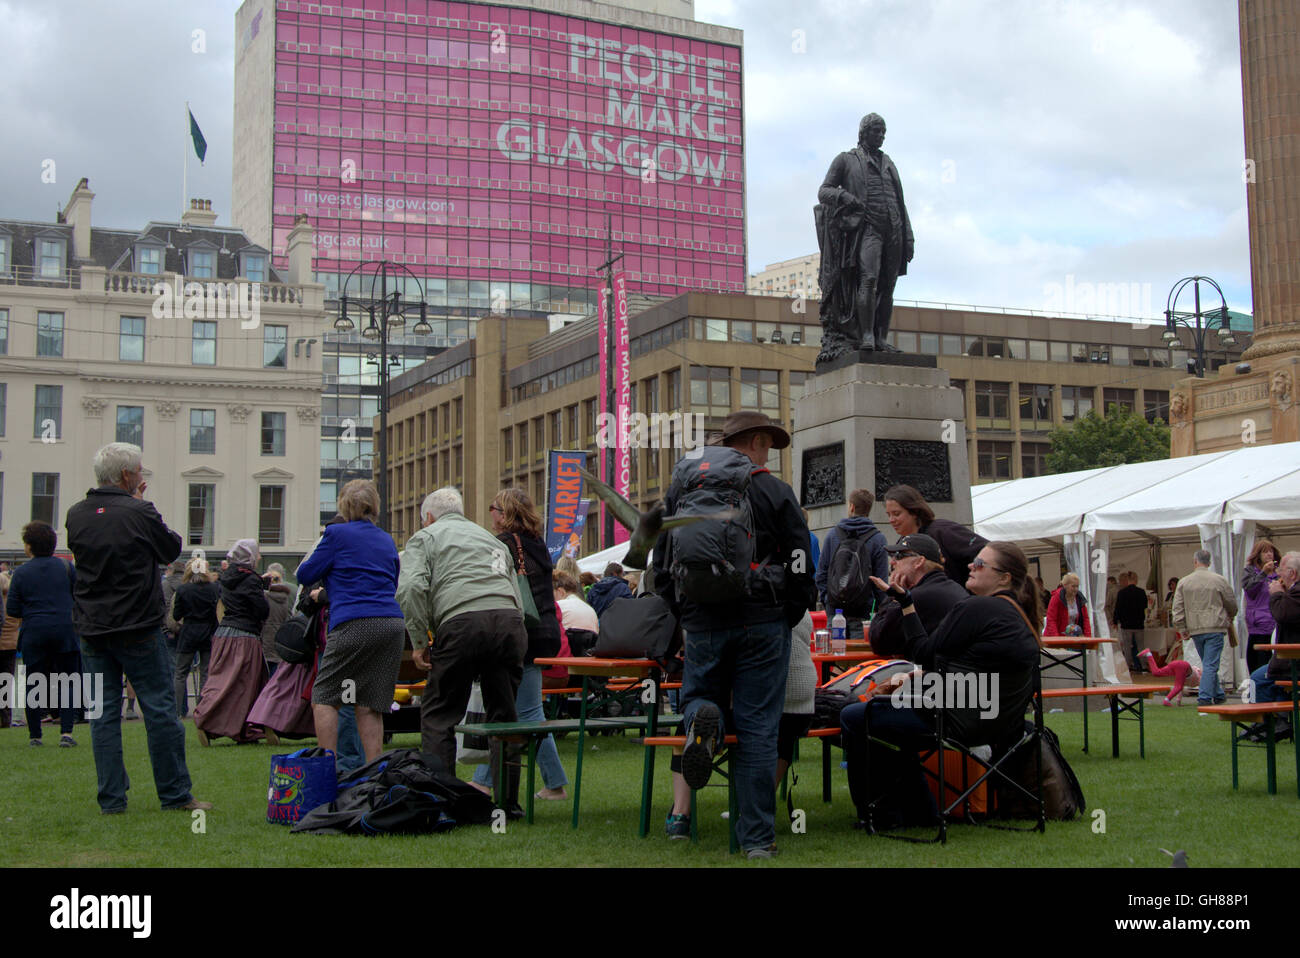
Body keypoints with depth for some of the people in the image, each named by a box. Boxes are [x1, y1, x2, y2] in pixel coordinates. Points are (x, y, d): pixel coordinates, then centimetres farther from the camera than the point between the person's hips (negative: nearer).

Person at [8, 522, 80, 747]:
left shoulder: (21, 572, -1)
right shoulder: (66, 567, 0)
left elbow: (11, 609, 0)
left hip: (34, 634, 0)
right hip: (66, 632, 0)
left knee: (34, 684, 9)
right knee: (67, 684, 5)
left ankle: (34, 735, 11)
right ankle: (66, 732, -5)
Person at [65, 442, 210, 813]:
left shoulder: (76, 515, 2)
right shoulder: (140, 513, -13)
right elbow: (171, 549, 1)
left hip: (92, 630, 5)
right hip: (138, 629, -5)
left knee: (104, 713, 8)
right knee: (160, 710, 3)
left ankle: (111, 799, 8)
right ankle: (175, 794, 9)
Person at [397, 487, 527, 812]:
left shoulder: (424, 537, 17)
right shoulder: (491, 539, 34)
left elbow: (412, 587, -3)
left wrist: (420, 642, 1)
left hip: (462, 622, -5)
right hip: (511, 622, 5)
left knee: (438, 715, 5)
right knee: (504, 715, 13)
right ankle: (508, 801, 13)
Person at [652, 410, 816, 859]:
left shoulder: (680, 488, 10)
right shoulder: (774, 491, 0)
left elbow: (661, 567, 11)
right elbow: (800, 567, -1)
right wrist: (786, 619, 11)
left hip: (702, 624, 2)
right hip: (763, 622, -2)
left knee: (698, 696, 22)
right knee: (757, 728, 3)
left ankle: (703, 721, -15)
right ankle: (757, 838, 4)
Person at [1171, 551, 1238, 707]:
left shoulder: (1184, 582, 3)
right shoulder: (1219, 580, -3)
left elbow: (1178, 608, 1)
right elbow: (1232, 604, 6)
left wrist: (1182, 629, 8)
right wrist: (1230, 618, 26)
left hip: (1195, 630, 3)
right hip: (1215, 628, -3)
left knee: (1209, 664, 16)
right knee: (1211, 664, -3)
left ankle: (1218, 695, 23)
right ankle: (1205, 697, -9)